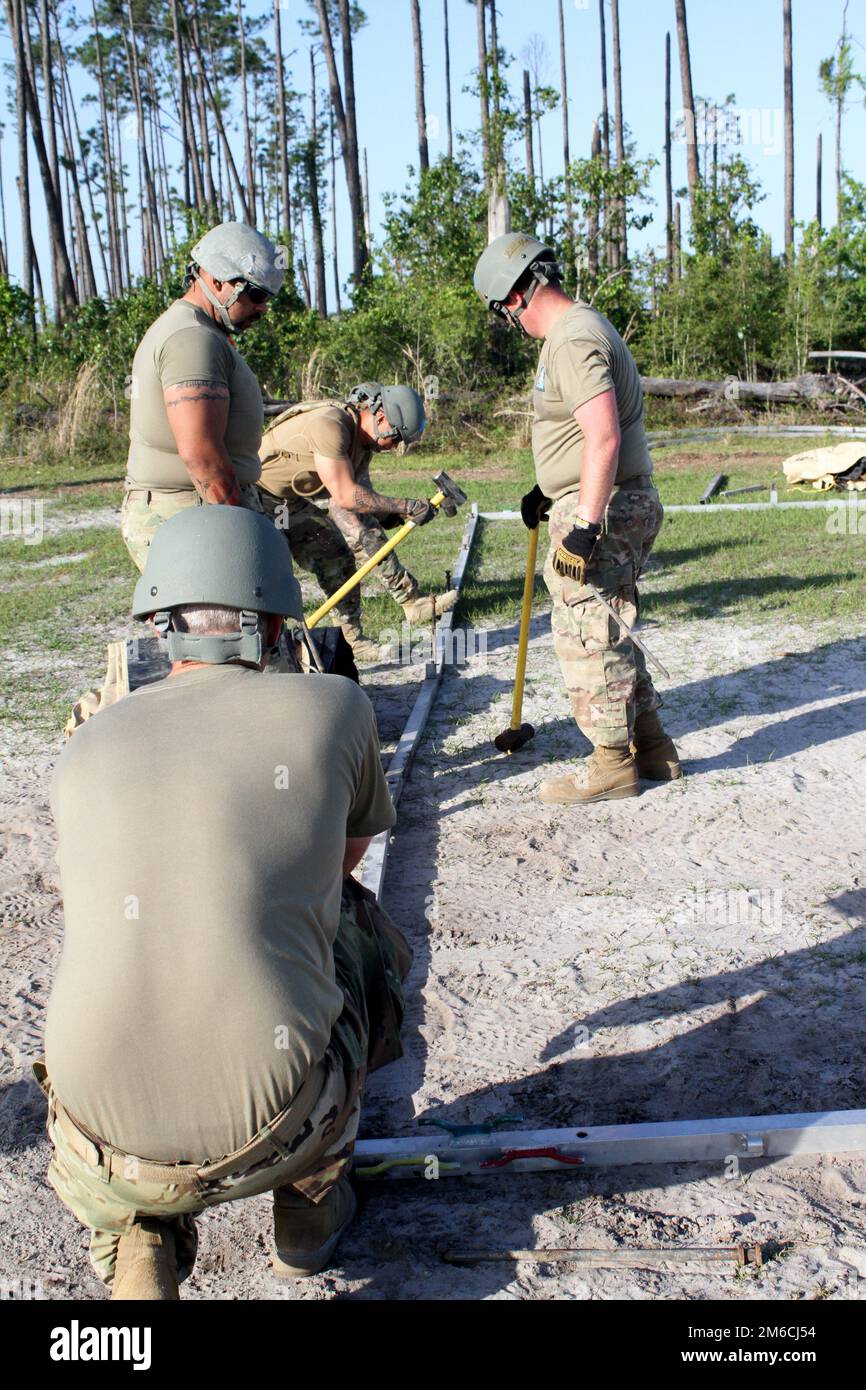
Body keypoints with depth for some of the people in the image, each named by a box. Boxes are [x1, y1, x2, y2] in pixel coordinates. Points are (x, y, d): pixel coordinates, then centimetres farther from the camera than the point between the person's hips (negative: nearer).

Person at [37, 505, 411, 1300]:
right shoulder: (336, 707, 0)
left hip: (103, 1147, 3)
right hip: (270, 1131, -2)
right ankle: (310, 1194, 26)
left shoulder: (84, 753, 8)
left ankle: (139, 1240, 13)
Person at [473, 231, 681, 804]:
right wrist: (548, 492, 31)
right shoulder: (586, 326, 17)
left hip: (602, 511, -11)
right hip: (629, 505, 11)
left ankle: (613, 764, 9)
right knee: (607, 633, 18)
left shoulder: (574, 341, -17)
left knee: (587, 635, -2)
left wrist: (584, 526, -28)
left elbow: (603, 438, -27)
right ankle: (651, 745, 27)